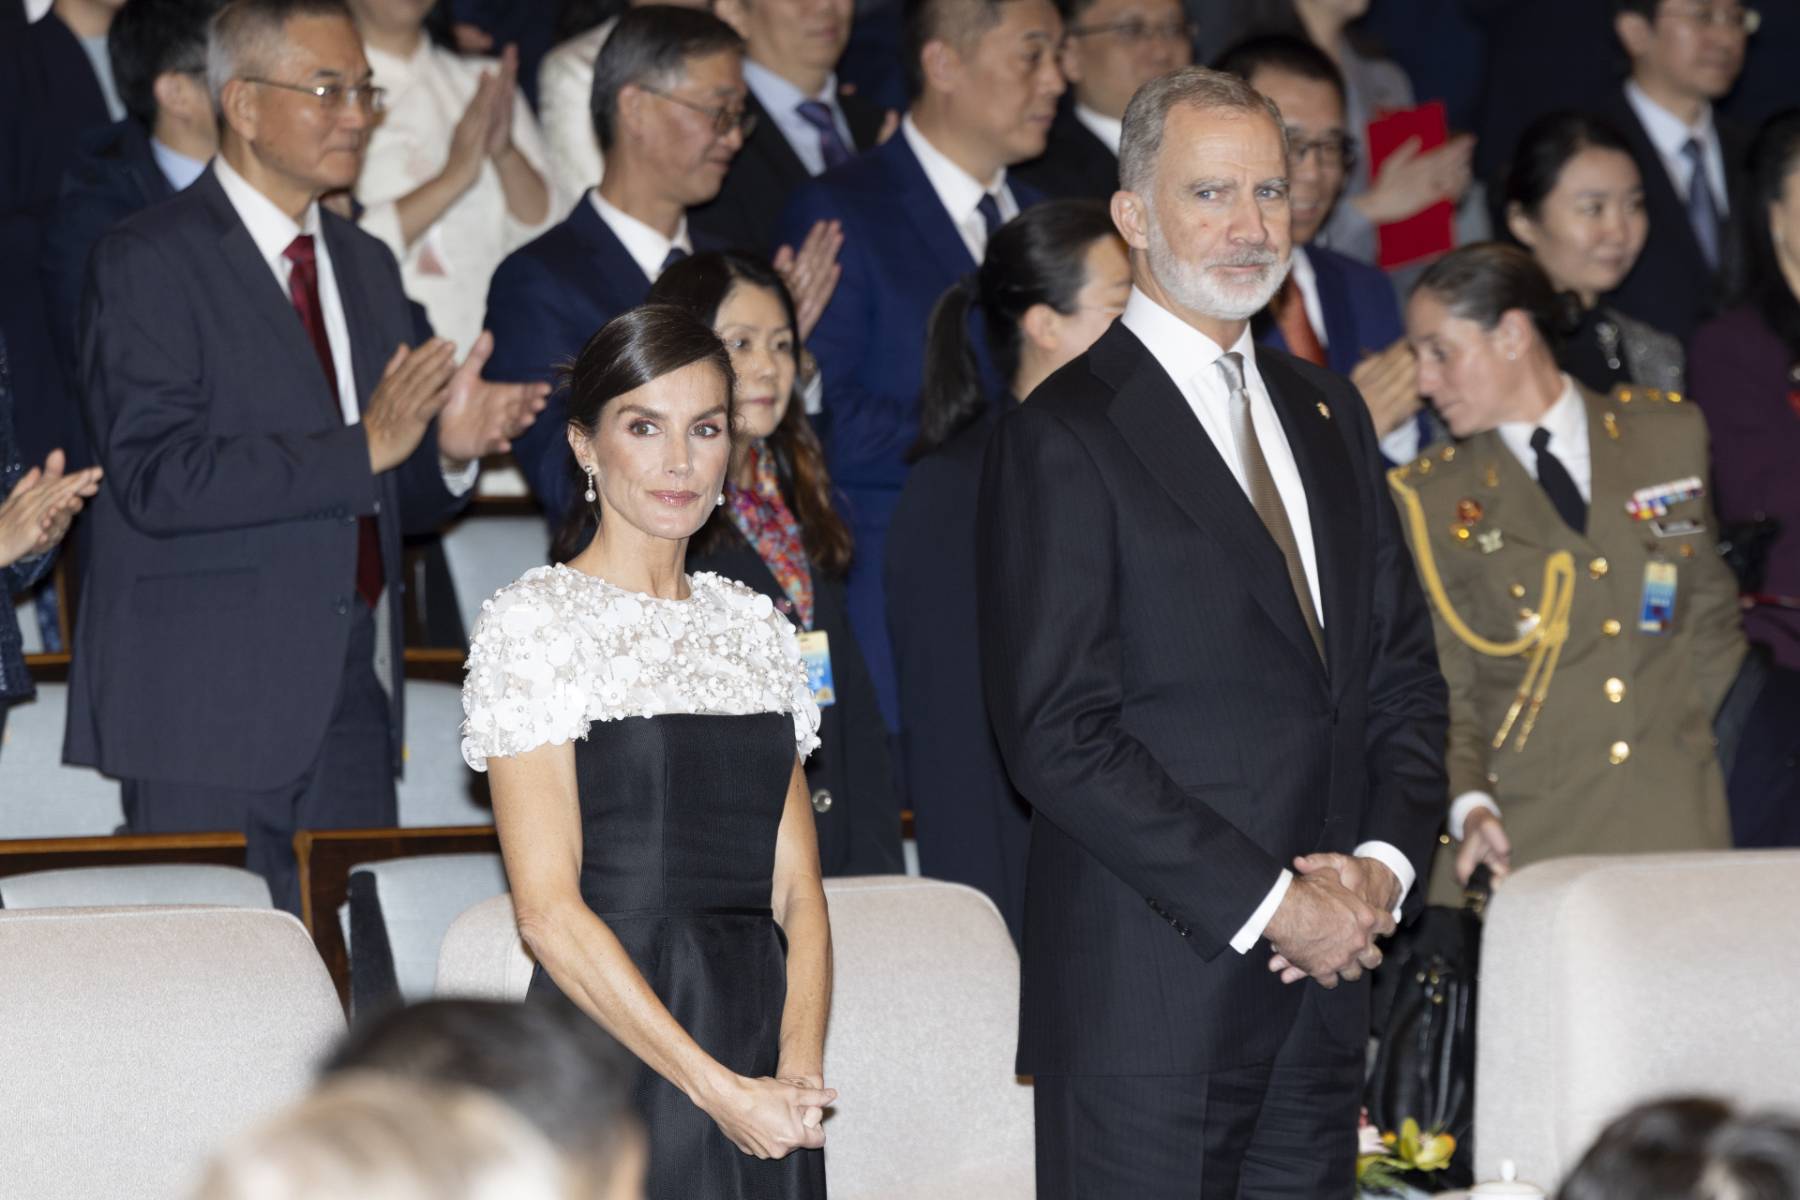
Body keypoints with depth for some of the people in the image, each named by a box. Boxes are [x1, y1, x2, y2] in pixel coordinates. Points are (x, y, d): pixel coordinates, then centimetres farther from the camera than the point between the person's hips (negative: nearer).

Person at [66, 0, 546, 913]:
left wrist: (448, 450, -3)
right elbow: (158, 477, -19)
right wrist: (361, 449, -21)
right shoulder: (147, 264, -6)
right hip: (209, 709, -7)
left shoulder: (366, 267, 18)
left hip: (353, 703, 7)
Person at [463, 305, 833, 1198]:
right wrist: (718, 1088, -16)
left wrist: (800, 1064, -9)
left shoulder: (754, 626, 12)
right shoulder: (534, 621, -5)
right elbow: (547, 908, -12)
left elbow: (796, 888, 8)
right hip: (613, 1050, -5)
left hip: (759, 1054, 5)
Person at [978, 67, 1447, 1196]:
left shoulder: (1327, 410, 15)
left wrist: (1383, 864, -2)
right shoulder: (1062, 436, -8)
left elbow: (1403, 668, 16)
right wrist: (1271, 904, -15)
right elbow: (1058, 732, -14)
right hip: (1147, 998, -6)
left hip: (1323, 977, 6)